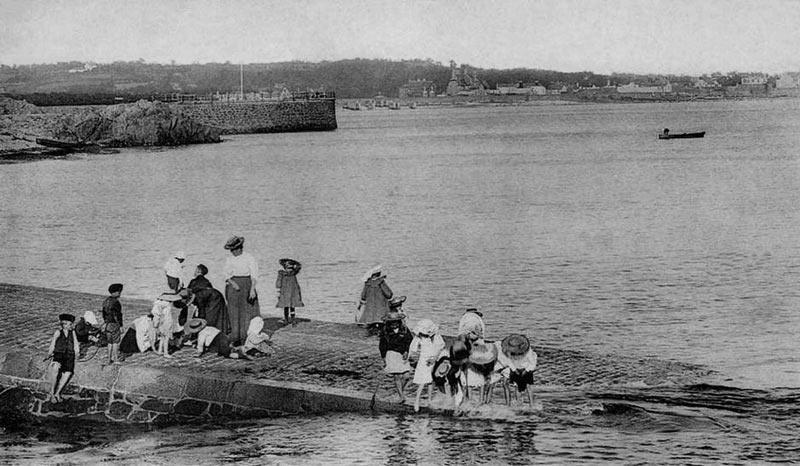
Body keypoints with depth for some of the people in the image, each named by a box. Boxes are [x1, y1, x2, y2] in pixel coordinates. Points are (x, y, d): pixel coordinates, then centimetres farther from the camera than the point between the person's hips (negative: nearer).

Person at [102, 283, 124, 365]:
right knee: (116, 342, -2)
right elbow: (117, 316, -20)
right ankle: (115, 359, -1)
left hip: (107, 324, 8)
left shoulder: (106, 301, 10)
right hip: (114, 324, -8)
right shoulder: (115, 302, -18)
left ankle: (110, 359, 16)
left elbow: (104, 314, 16)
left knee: (110, 342, 14)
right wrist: (120, 326, -16)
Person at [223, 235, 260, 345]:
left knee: (247, 312, -7)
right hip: (233, 286, 3)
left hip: (246, 285, -3)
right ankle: (236, 338, -1)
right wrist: (233, 283, -15)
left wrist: (252, 289, -19)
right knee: (234, 313, -1)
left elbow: (254, 275, -7)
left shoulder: (249, 258, 0)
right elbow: (226, 274, 3)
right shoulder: (229, 260, 12)